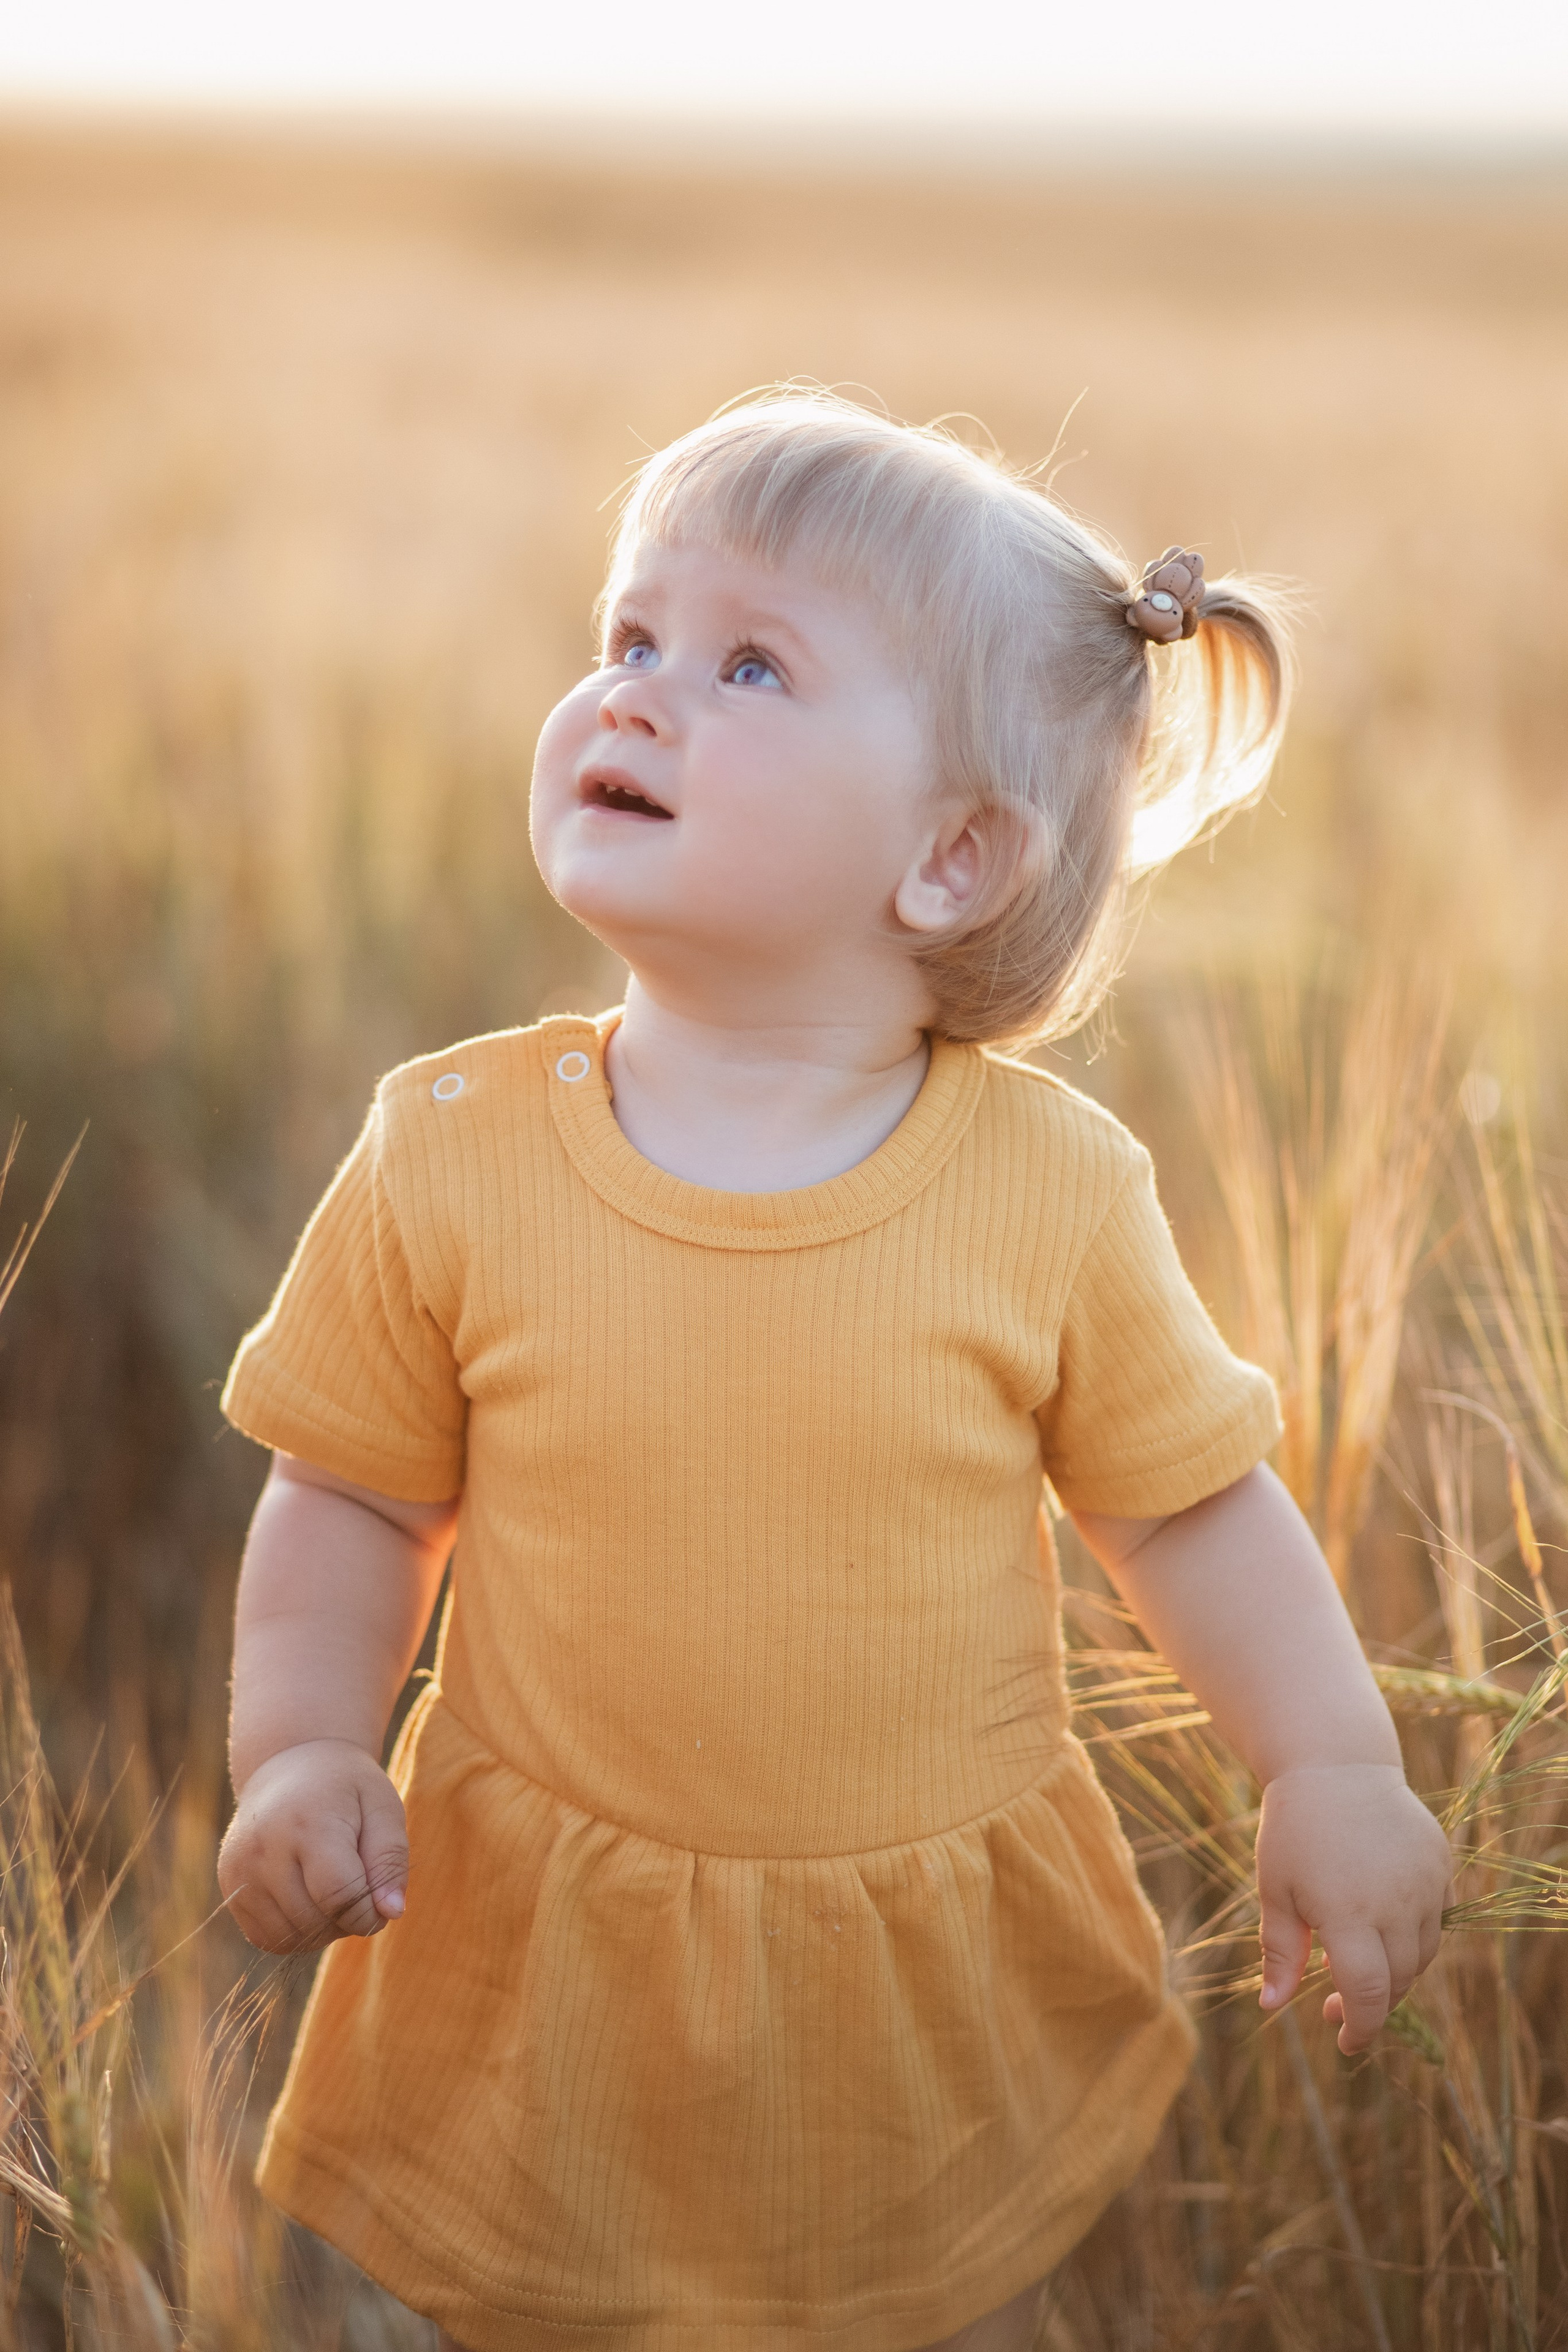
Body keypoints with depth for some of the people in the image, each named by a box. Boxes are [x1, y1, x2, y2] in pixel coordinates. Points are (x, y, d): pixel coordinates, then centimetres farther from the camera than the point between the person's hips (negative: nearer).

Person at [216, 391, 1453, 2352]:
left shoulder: (1056, 1190, -14)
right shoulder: (453, 1160, -12)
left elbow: (1192, 1500, -2)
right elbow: (351, 1501, -1)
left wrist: (1333, 1771, -10)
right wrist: (301, 1753, -14)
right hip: (545, 1974, 0)